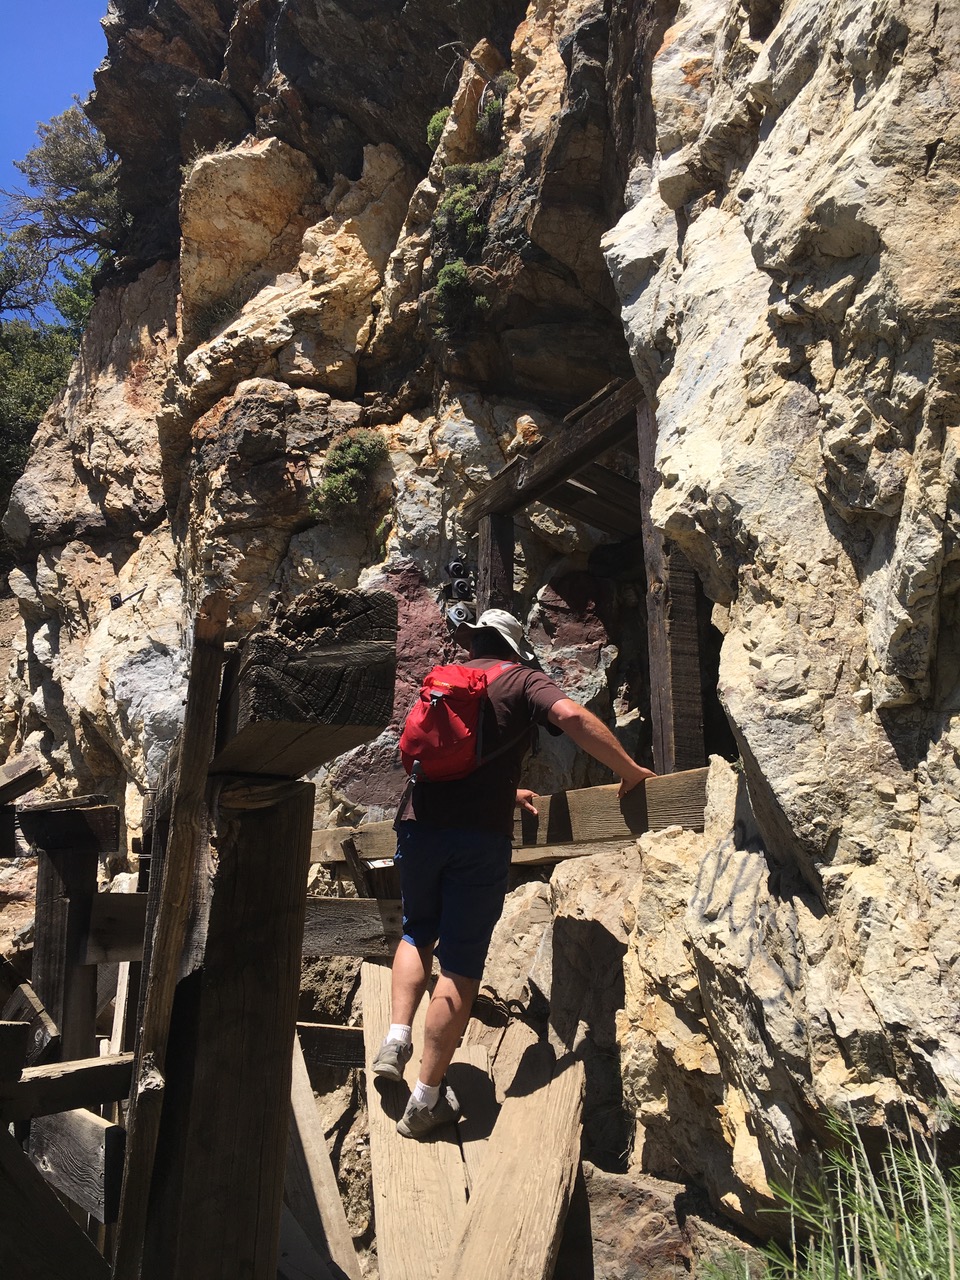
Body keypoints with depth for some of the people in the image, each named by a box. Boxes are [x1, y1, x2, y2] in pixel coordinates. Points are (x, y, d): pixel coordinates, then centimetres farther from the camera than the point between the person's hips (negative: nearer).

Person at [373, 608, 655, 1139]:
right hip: (479, 835, -4)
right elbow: (571, 716, -14)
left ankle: (396, 1038, 13)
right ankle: (426, 1100, 7)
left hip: (419, 822, 5)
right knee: (461, 964, 4)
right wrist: (629, 770, -5)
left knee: (418, 933, 27)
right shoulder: (523, 680, 7)